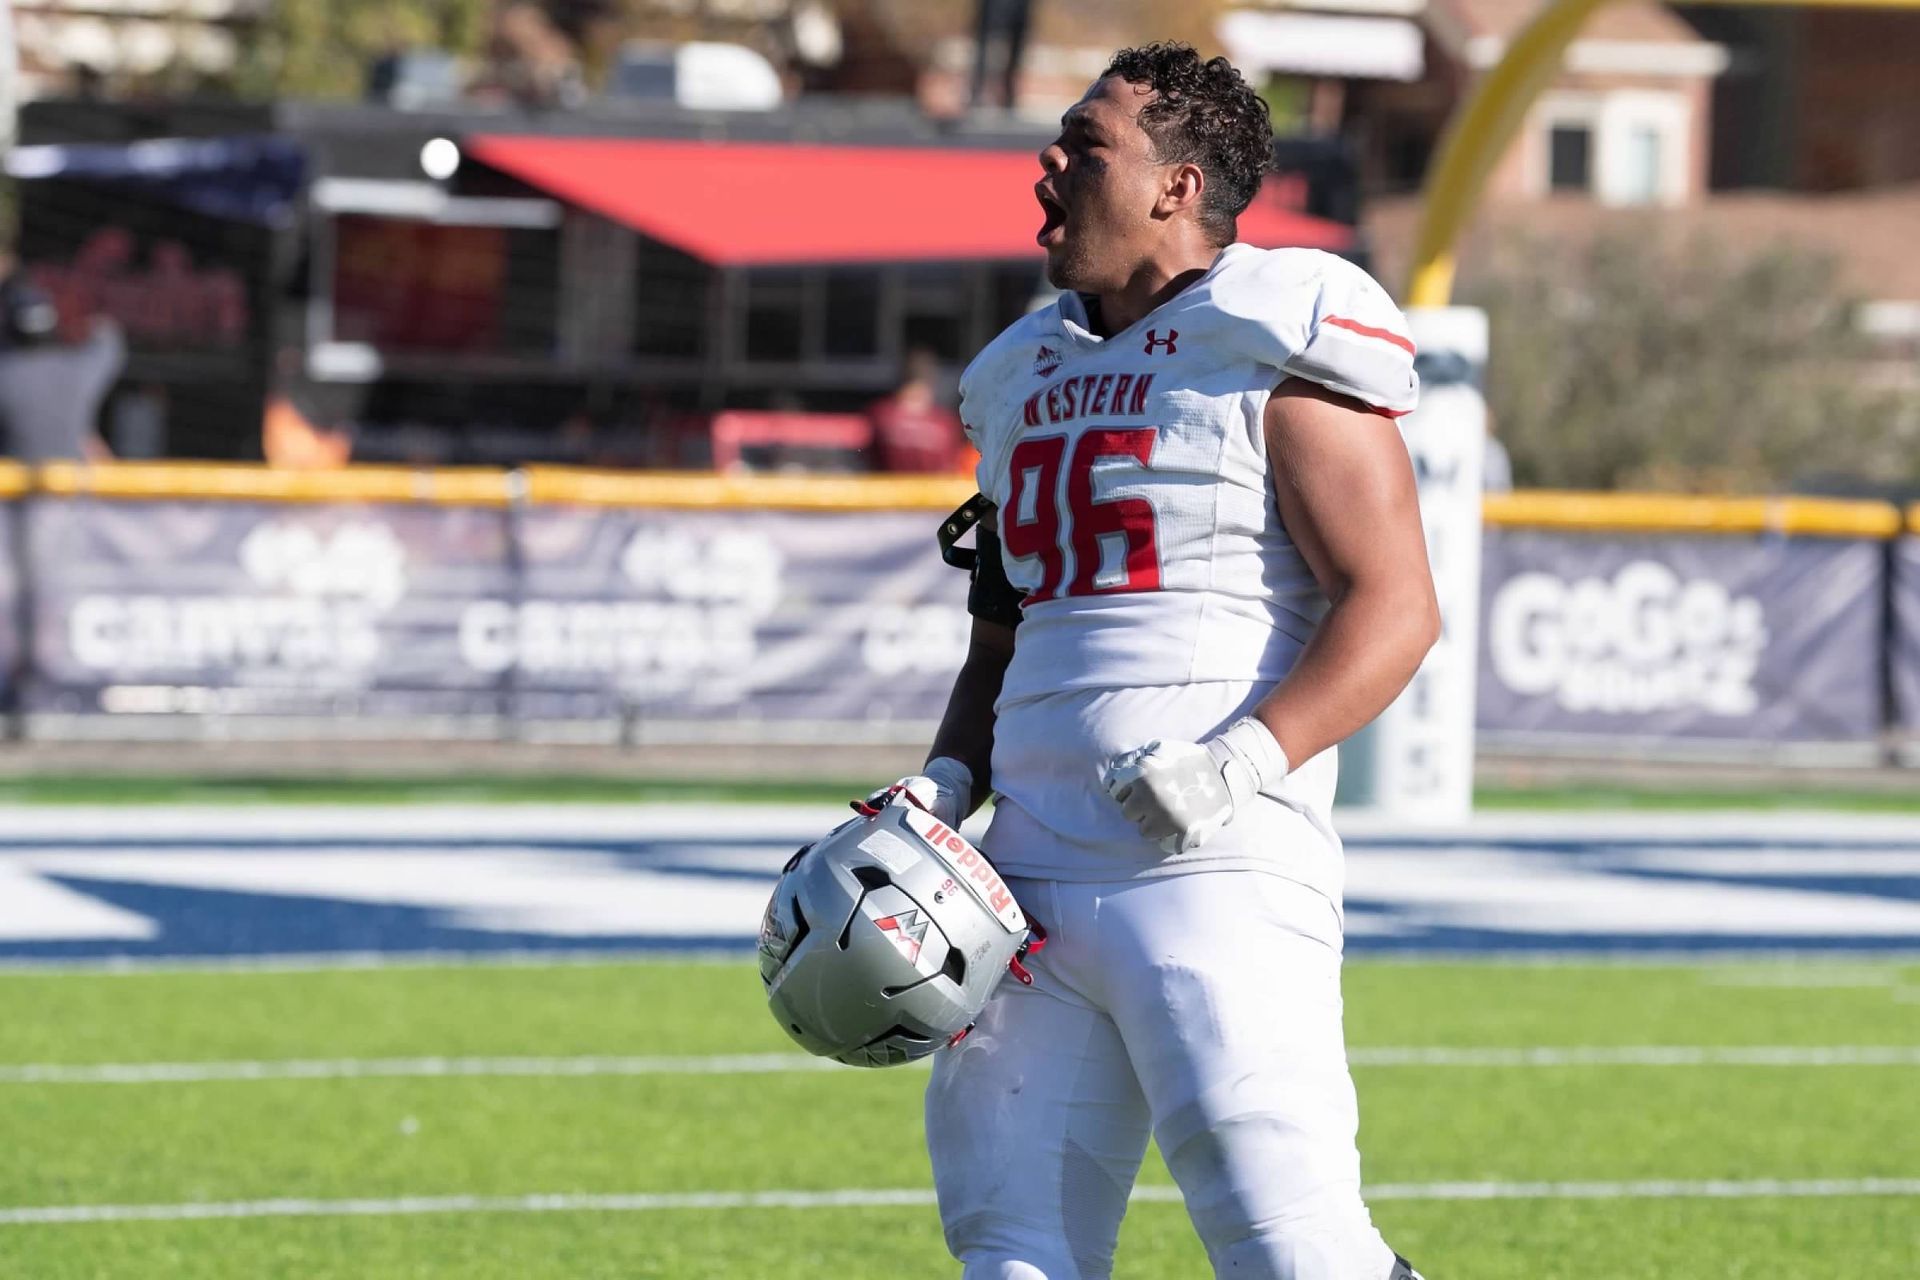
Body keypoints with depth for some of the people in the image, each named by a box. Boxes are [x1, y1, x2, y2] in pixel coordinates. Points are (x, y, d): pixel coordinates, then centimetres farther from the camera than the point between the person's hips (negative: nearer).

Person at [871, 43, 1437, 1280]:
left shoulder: (1269, 354, -4)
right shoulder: (1032, 378, 19)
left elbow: (1395, 606, -10)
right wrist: (945, 785, 10)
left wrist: (1247, 758, -21)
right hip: (1034, 877, 8)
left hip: (1217, 868, -7)